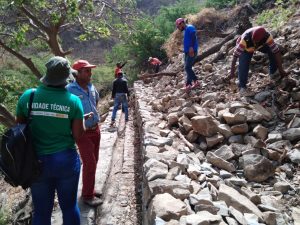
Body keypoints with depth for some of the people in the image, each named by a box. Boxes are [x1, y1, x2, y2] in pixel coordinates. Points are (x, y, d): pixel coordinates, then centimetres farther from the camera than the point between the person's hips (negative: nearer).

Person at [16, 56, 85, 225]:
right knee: (69, 206, 18)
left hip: (37, 161, 2)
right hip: (66, 160, -1)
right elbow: (78, 135, -9)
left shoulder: (27, 96, -7)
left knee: (42, 210, 18)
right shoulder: (73, 100, -12)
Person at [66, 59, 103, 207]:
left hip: (95, 129, 7)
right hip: (82, 132, -7)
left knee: (93, 161, 16)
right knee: (89, 163, -3)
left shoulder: (91, 87, 3)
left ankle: (89, 189, 33)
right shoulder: (69, 90, -18)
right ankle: (87, 195, 14)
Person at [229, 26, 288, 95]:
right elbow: (235, 55, -38)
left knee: (273, 51, -18)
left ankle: (273, 73, 6)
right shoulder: (245, 39, -44)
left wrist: (281, 69, -29)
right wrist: (232, 72, -33)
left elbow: (276, 51, -32)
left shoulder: (267, 36, -38)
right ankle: (242, 86, -7)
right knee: (243, 65, -24)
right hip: (246, 48, -3)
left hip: (260, 45, 3)